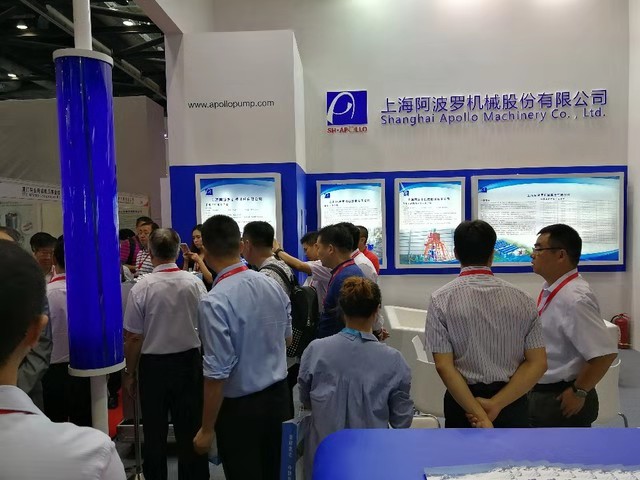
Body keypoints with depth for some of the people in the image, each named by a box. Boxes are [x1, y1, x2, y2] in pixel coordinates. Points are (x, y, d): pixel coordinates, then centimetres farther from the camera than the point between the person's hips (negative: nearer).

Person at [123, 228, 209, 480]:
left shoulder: (142, 287, -15)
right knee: (190, 430, 13)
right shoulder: (195, 283, -9)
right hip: (189, 362, 2)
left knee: (155, 433, 15)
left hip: (153, 365, -1)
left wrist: (129, 373, 4)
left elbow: (133, 338, -10)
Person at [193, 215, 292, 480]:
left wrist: (207, 429, -10)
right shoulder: (273, 286, -4)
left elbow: (217, 372, -22)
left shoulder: (215, 302, -24)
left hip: (240, 407, -6)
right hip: (278, 395, 6)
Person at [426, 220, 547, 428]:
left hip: (463, 402, -2)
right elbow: (537, 363, -7)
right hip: (512, 404, 2)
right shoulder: (522, 299, -4)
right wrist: (496, 404, -11)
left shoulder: (441, 300, -11)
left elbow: (444, 366, -16)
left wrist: (479, 415, -14)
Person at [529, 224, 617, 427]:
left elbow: (605, 353, -29)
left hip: (561, 400, -9)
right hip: (541, 393, 9)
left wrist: (579, 392, -18)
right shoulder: (550, 288, 2)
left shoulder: (575, 298, -27)